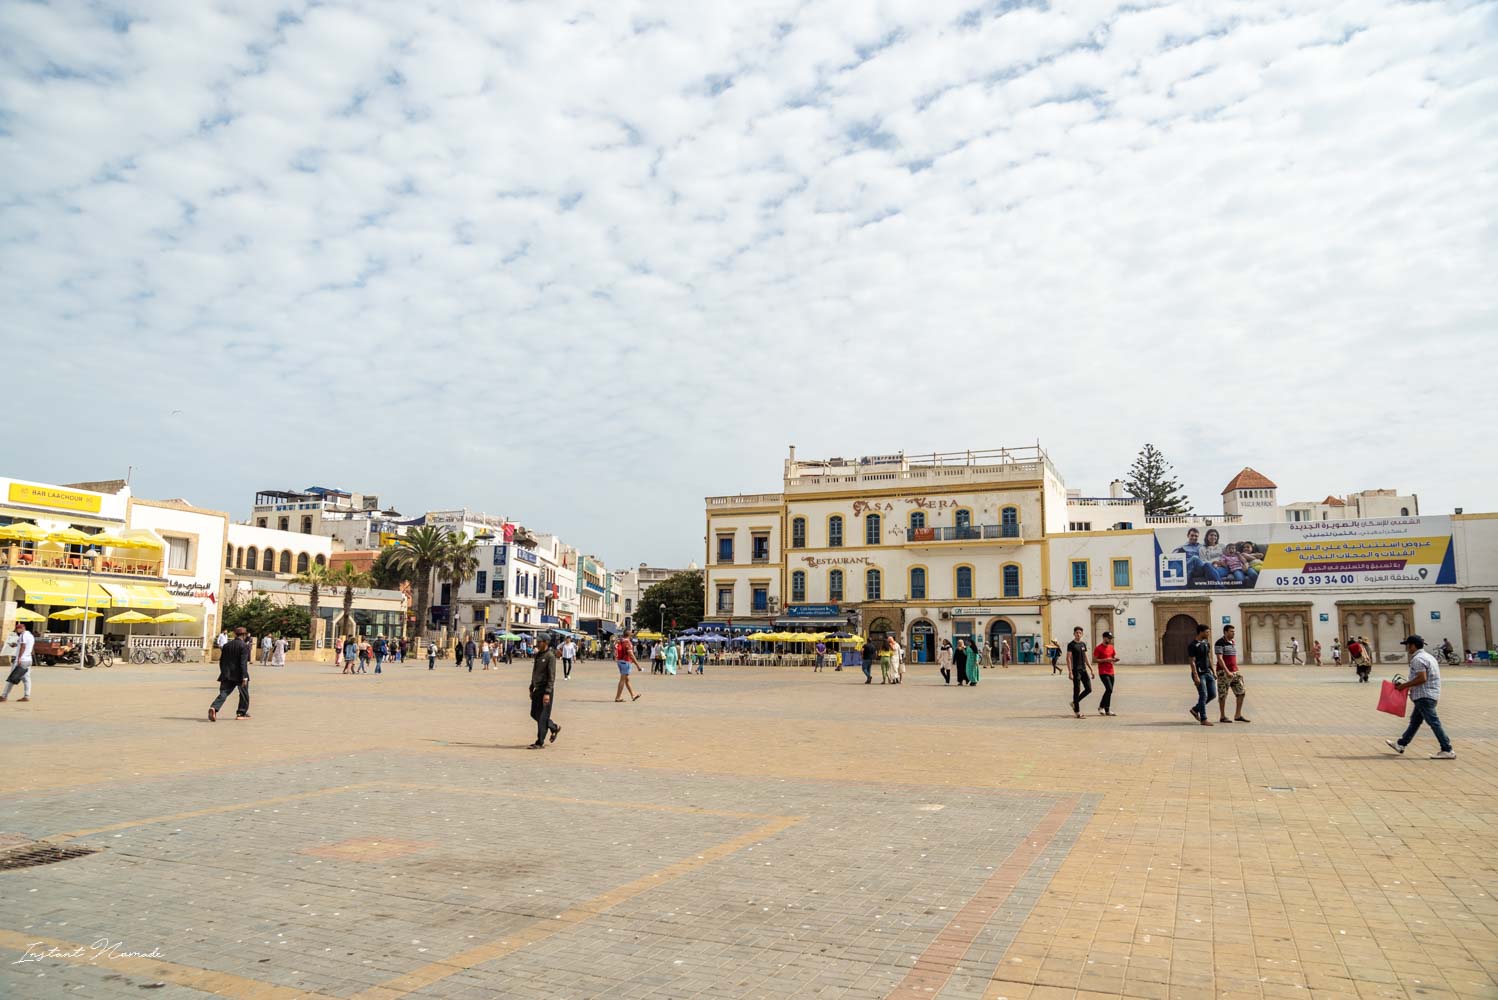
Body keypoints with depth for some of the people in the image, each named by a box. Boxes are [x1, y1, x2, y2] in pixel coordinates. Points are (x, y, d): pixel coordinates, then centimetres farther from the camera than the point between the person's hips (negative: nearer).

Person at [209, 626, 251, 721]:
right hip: (239, 675, -4)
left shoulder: (226, 645, 7)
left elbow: (221, 660, 12)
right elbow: (243, 663, -18)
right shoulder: (244, 646, -11)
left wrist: (223, 673, 23)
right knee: (244, 694, 14)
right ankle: (241, 713, 20)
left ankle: (214, 708, -25)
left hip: (227, 675, 4)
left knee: (223, 693, -1)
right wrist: (244, 677, -18)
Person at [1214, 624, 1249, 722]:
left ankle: (1238, 715, 10)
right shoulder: (1219, 643, -11)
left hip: (1234, 672, 8)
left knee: (1241, 692, 3)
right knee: (1223, 695, 0)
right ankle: (1222, 717, 8)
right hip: (1223, 672, -8)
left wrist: (1236, 672, 19)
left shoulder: (1233, 643, 15)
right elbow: (1219, 659, -18)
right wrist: (1227, 672, -24)